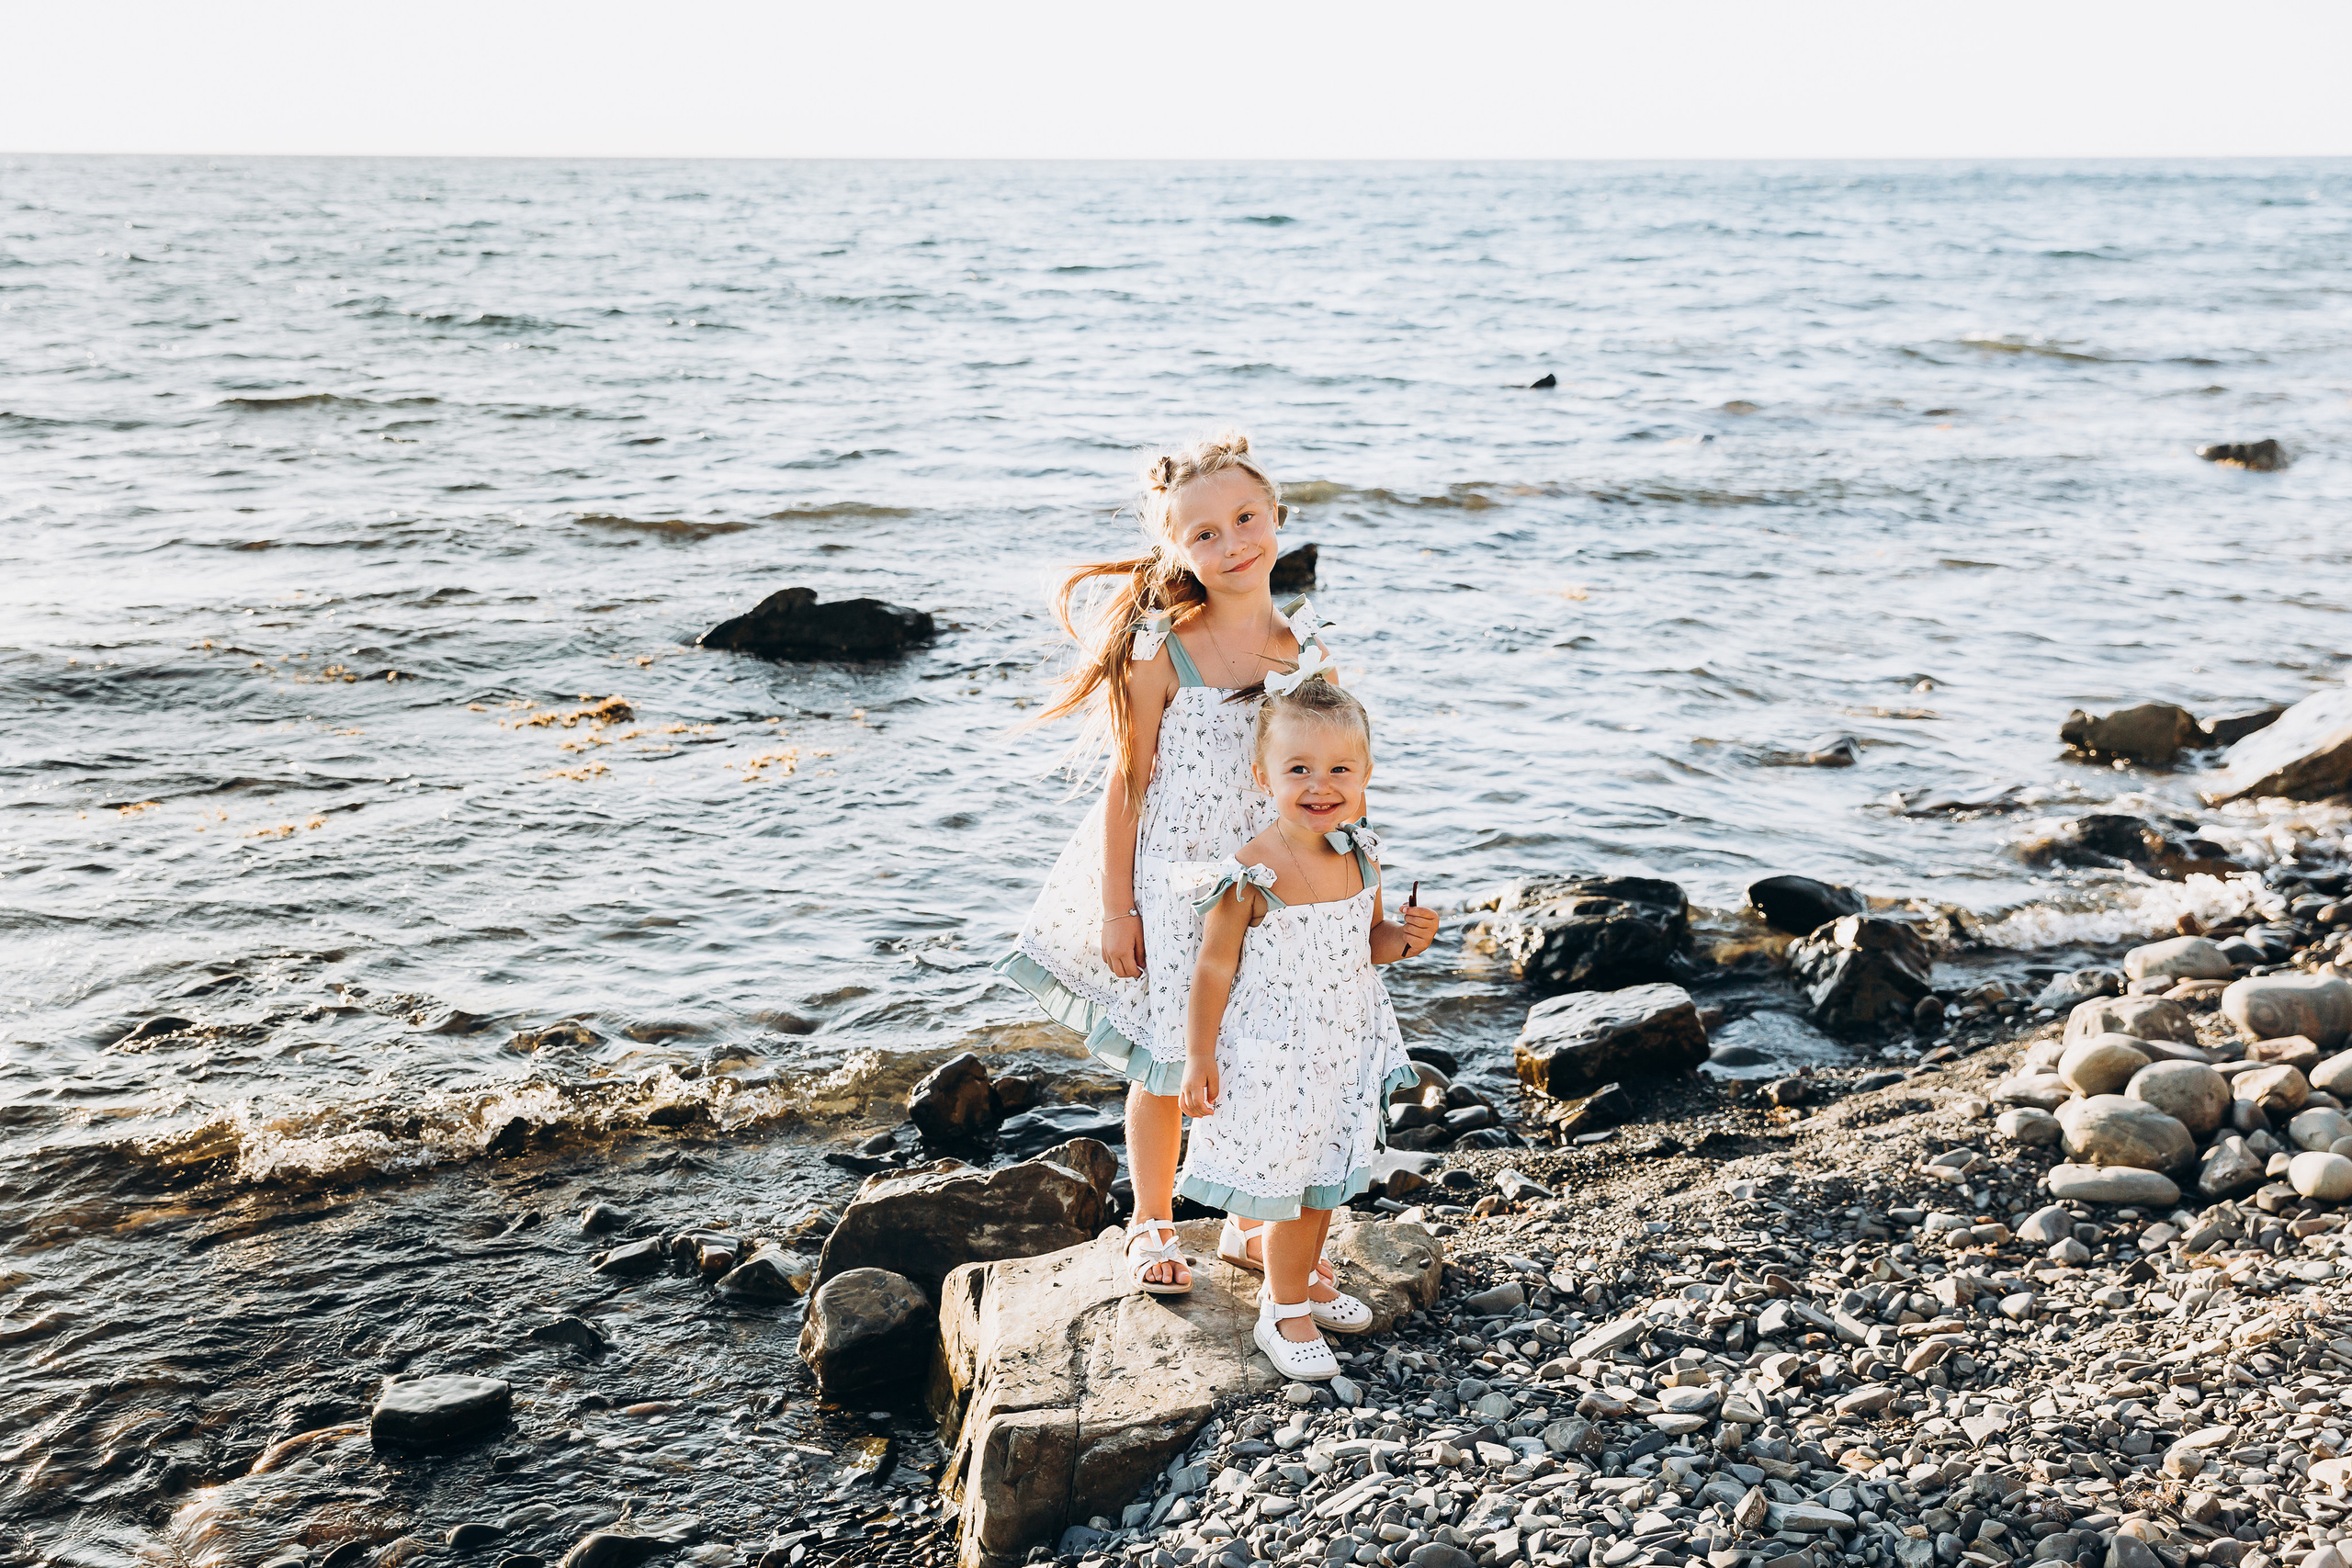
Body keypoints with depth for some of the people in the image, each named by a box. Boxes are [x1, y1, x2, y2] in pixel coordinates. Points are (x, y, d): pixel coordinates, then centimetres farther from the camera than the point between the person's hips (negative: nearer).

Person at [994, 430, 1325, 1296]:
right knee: (1165, 1065, 9)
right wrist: (1116, 910, -8)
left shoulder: (1304, 646, -2)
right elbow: (1125, 784, -9)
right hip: (1172, 886, -3)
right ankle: (1151, 1225, 32)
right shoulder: (1162, 654, -14)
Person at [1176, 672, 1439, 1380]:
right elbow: (1215, 968, -15)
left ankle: (1304, 1279, 44)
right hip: (1271, 1061, -6)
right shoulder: (1252, 876, -22)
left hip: (1341, 1052, 6)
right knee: (1285, 1184, 6)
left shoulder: (1361, 858, -4)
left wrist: (1405, 938, -10)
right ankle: (1284, 1311, 26)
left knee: (1325, 1178, 21)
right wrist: (1200, 1057, -14)